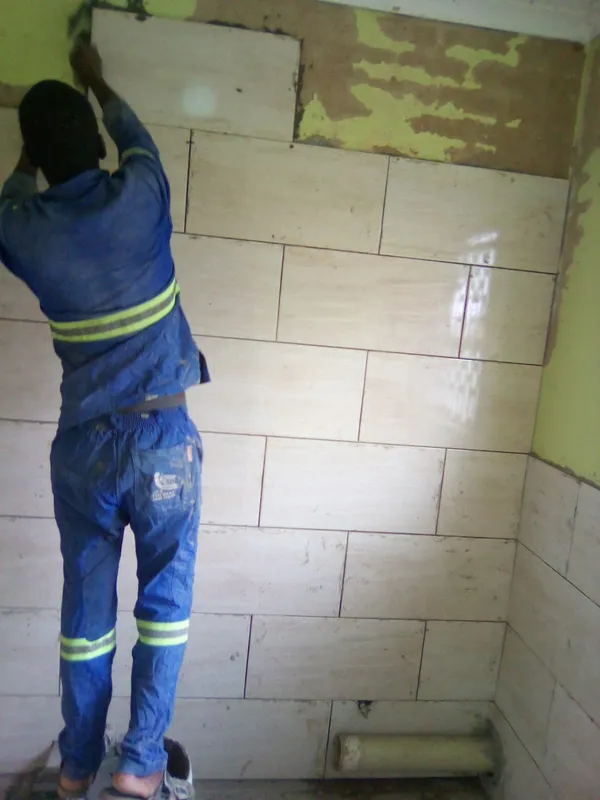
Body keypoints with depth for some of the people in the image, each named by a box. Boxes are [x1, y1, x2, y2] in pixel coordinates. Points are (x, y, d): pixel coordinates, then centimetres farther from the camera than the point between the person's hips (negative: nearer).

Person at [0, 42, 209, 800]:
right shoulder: (140, 195, -6)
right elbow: (136, 136, 19)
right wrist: (95, 82, 37)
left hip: (81, 446, 2)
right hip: (163, 438, -1)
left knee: (85, 607, 15)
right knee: (165, 600, 13)